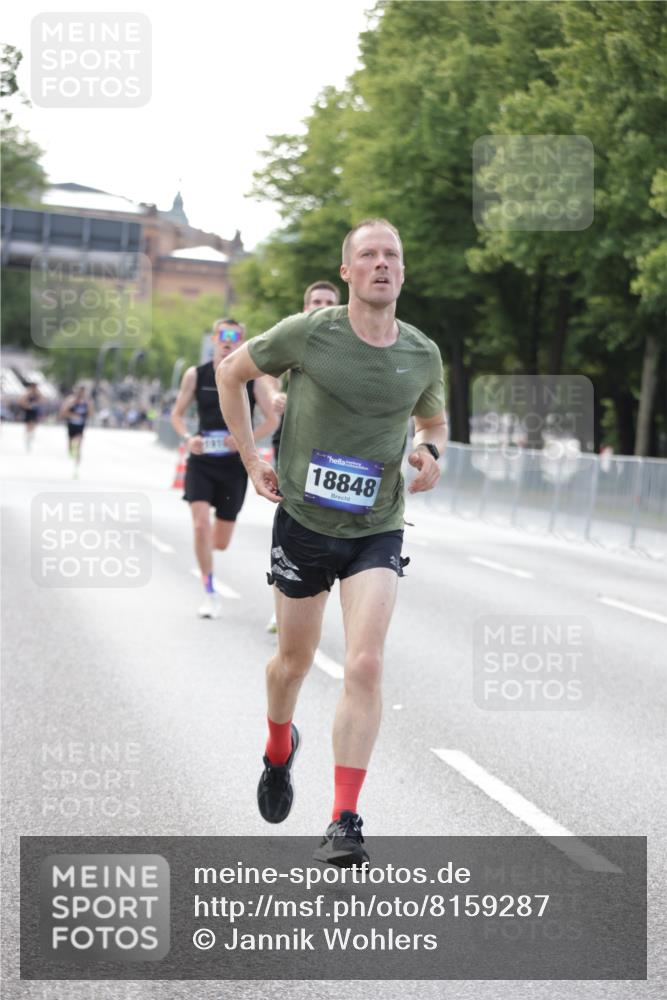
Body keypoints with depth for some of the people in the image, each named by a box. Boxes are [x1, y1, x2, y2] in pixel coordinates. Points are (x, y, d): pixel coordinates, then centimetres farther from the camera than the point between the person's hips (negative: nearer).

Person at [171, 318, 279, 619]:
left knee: (220, 542, 7)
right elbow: (177, 414, 8)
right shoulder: (195, 375, -1)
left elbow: (272, 420, 0)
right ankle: (210, 594, -5)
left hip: (235, 464, 0)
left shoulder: (252, 379, -4)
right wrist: (188, 437, -12)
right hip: (201, 461, 0)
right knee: (201, 525, -18)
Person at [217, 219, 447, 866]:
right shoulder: (308, 334, -10)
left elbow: (433, 418, 20)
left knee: (365, 666, -15)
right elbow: (231, 373, 6)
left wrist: (429, 450, -3)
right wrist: (251, 459, 2)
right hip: (303, 521, -1)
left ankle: (343, 825, -12)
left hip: (377, 531, 1)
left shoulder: (422, 355, -1)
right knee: (295, 659, 15)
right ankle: (279, 751, 48)